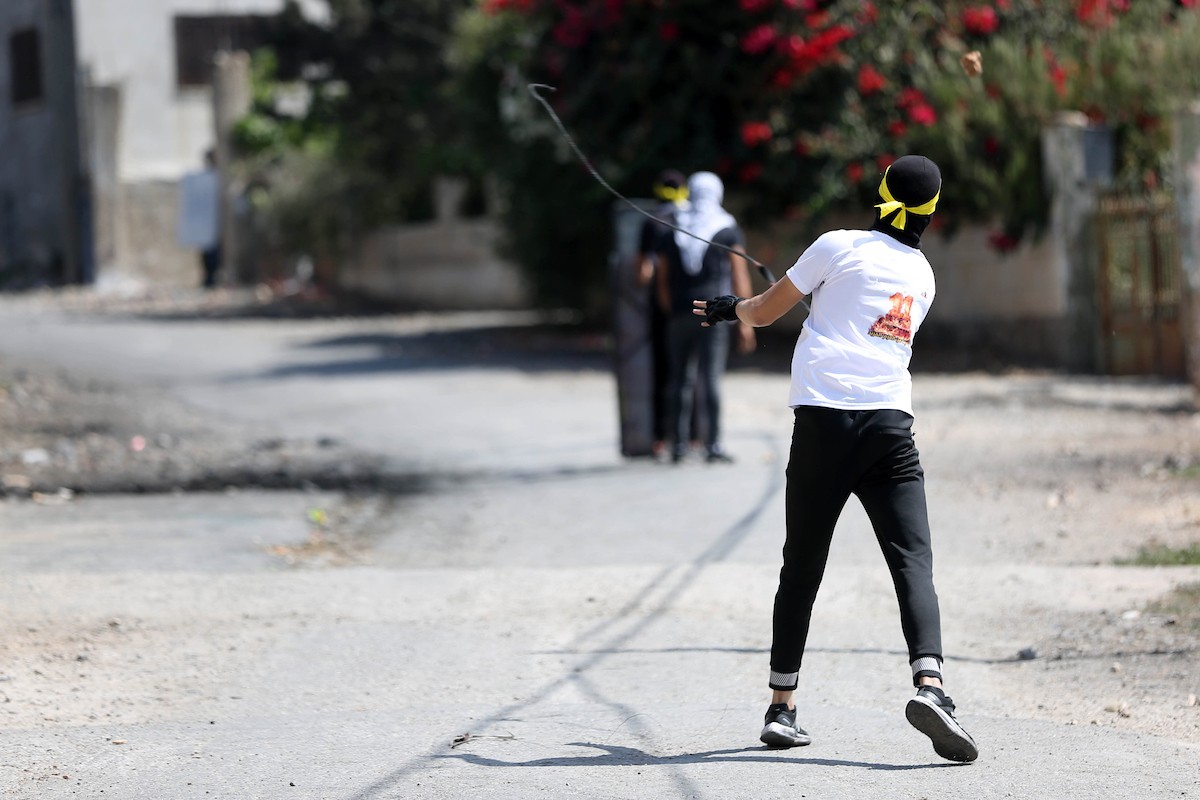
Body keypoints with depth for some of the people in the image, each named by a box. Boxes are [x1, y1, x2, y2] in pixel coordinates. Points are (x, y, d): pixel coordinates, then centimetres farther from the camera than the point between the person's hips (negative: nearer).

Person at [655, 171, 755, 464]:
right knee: (710, 381, -5)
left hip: (679, 313, 3)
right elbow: (740, 276, 0)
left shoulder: (669, 231, 10)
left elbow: (663, 280, 12)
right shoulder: (728, 229, 3)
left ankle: (678, 445, 9)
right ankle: (712, 445, -8)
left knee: (679, 380, 8)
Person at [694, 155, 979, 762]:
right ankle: (928, 684, -30)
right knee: (913, 561, -7)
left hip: (823, 421, -1)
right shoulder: (923, 277, 18)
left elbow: (764, 312, 14)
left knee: (802, 568, 9)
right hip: (890, 426, 1)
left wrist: (729, 308, 36)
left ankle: (781, 708, 13)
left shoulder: (840, 246, 5)